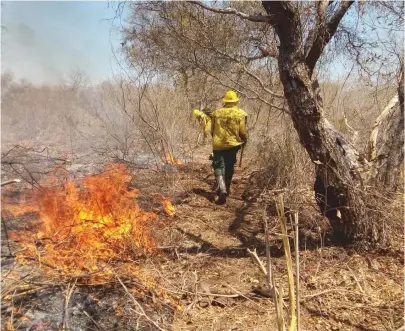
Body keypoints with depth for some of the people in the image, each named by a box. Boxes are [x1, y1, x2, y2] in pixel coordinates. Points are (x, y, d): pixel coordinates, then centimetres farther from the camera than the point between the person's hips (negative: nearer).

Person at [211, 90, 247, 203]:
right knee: (229, 168, 14)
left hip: (218, 144, 0)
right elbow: (243, 131, -6)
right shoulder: (240, 114, -7)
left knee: (219, 167, 2)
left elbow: (212, 130, 8)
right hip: (233, 144, 0)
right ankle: (226, 189, 26)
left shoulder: (217, 112, 0)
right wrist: (245, 140, 15)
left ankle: (222, 188, -18)